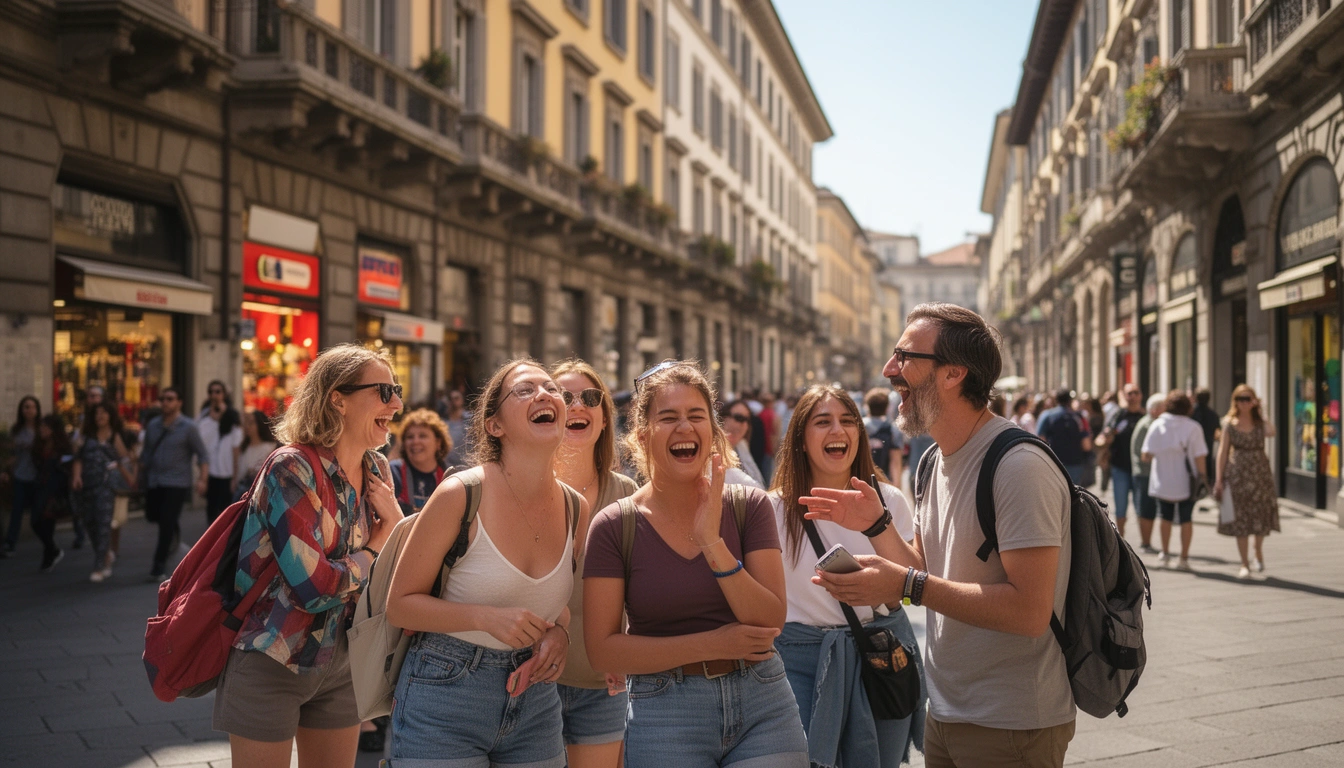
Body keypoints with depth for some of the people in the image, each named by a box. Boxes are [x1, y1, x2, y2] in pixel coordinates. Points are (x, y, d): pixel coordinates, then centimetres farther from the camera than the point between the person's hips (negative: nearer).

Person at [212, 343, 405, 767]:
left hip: (340, 664, 6)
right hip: (271, 665, -6)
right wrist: (378, 544, -10)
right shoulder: (292, 469, -20)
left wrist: (396, 518, -14)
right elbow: (316, 589, -26)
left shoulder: (376, 470, 1)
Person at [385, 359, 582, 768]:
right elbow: (399, 604, -10)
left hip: (535, 704, 5)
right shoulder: (459, 495, -16)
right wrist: (486, 618, -24)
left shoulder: (576, 508, -1)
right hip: (445, 695, -5)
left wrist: (559, 630, -5)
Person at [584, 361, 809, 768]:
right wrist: (710, 645, -14)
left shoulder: (749, 507, -2)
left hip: (762, 706, 1)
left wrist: (713, 544, -21)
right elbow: (602, 650, -8)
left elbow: (771, 622, -9)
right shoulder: (614, 527, -6)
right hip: (664, 715, -1)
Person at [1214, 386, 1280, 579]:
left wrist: (1259, 411, -9)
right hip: (1236, 474, 0)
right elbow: (1223, 450, 2)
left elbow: (1270, 432, -23)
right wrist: (1219, 479, -2)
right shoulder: (1229, 423, 2)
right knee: (1239, 519, 1)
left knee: (1260, 516, 5)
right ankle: (1245, 564, 10)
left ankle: (1258, 553, 32)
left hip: (1260, 474, 1)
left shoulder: (1260, 422, 1)